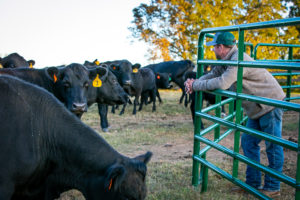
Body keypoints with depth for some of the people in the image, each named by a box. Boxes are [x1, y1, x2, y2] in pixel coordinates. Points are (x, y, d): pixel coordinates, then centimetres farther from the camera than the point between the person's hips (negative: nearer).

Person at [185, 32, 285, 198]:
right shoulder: (225, 61, 7)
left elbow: (222, 83, -34)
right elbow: (212, 75, 8)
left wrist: (195, 86, -23)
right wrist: (194, 82, -12)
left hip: (270, 105, -10)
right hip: (256, 109, 10)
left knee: (273, 147, -2)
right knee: (248, 142, 11)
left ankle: (273, 187, 6)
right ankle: (253, 183, 19)